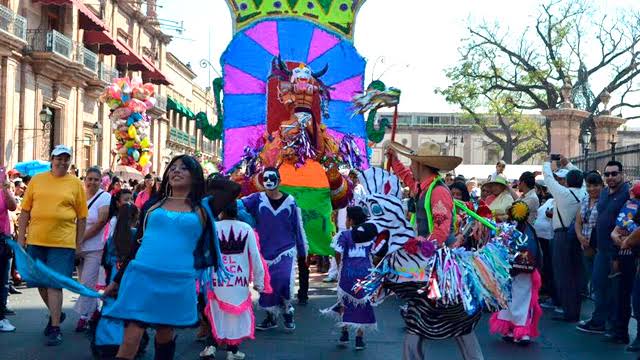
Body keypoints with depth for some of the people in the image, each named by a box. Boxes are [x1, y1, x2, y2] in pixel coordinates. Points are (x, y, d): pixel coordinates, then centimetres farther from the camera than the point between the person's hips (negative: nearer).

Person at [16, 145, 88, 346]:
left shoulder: (76, 184, 1)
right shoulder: (37, 180, 6)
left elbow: (82, 217, 3)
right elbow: (25, 211, 9)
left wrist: (78, 244, 1)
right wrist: (21, 238, 6)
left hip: (63, 243, -3)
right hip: (36, 241, 3)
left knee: (55, 284, -5)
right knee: (41, 282, 14)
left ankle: (55, 328, 4)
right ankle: (56, 313, 37)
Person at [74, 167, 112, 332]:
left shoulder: (104, 197, -7)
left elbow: (100, 222, -14)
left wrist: (81, 239, -14)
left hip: (94, 248, -5)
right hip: (78, 248, 5)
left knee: (88, 283, -5)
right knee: (85, 282, 12)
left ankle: (84, 316, 6)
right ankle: (95, 311, 27)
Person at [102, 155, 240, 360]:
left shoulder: (202, 209, 9)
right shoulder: (152, 205, 14)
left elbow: (234, 188, -2)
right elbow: (137, 244, 18)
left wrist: (206, 178, 14)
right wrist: (117, 280, 18)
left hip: (178, 282, 0)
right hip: (141, 277, 0)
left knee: (165, 336, 14)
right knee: (130, 340, -6)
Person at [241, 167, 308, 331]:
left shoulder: (290, 201, -2)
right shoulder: (257, 199, -2)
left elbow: (298, 228, 5)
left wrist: (302, 253, 7)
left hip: (286, 250, -1)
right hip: (265, 252, 2)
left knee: (284, 281, -16)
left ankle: (287, 312, 9)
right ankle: (271, 317, 27)